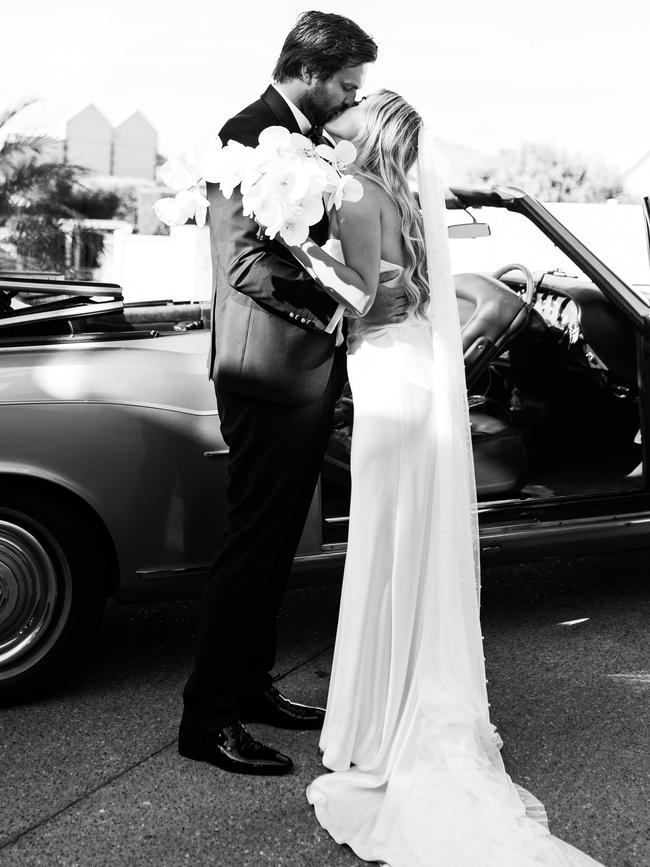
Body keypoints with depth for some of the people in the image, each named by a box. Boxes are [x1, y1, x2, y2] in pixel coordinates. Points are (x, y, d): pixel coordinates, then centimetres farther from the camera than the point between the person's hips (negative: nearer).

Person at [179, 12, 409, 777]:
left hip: (307, 375, 9)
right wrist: (350, 305, -22)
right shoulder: (247, 137, -13)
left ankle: (250, 687, 29)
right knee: (251, 546, -4)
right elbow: (246, 264, -21)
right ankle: (206, 720, 6)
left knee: (277, 543, 16)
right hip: (268, 374, -9)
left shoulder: (313, 139, 15)